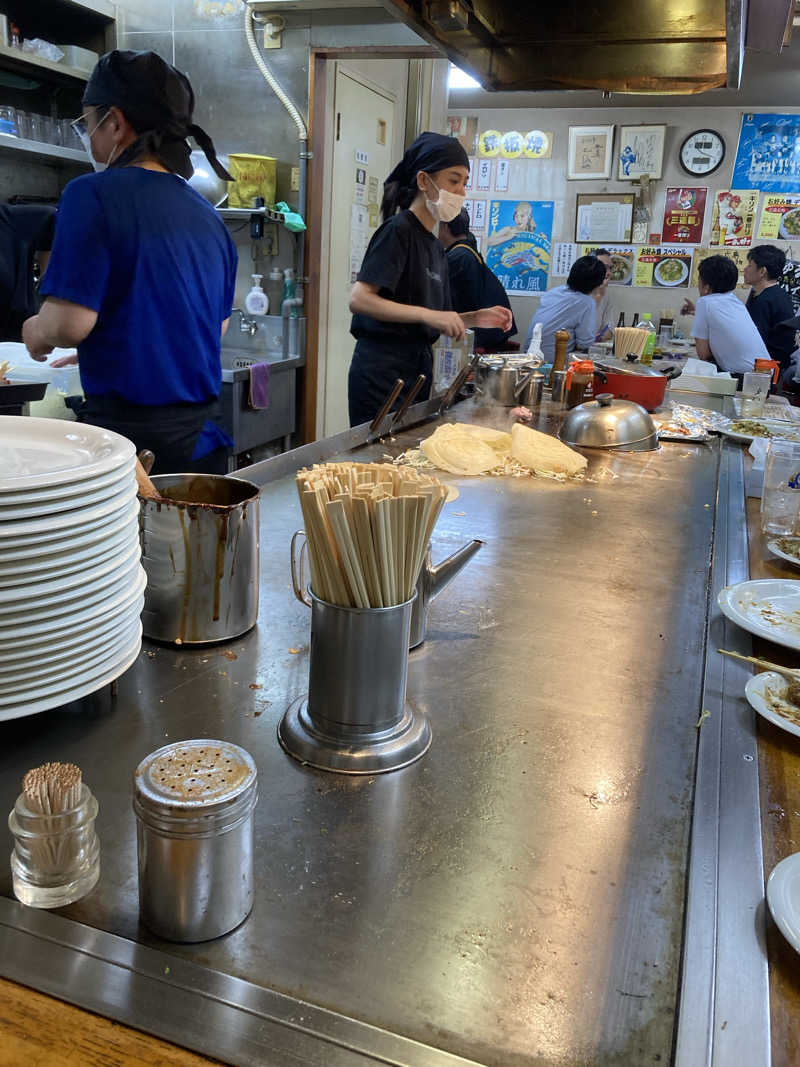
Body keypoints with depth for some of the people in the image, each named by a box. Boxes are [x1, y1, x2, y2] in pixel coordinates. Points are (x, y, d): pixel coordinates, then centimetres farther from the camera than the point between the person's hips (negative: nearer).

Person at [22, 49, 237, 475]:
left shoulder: (93, 195, -10)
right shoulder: (208, 215, 9)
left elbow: (70, 322, -17)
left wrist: (36, 332, 7)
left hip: (128, 426, -6)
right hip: (201, 433, 6)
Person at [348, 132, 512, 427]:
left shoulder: (436, 247, 15)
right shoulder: (398, 229, -9)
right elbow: (359, 299, -20)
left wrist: (474, 318, 3)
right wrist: (429, 315, -24)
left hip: (418, 366, 8)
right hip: (382, 368, -8)